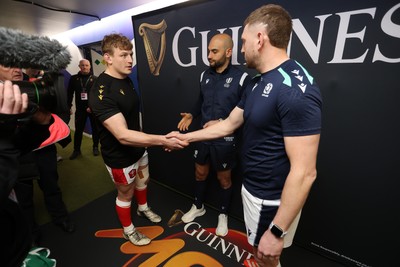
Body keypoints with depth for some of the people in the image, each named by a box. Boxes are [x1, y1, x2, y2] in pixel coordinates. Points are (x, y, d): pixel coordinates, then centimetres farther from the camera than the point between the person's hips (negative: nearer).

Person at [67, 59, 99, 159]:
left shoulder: (94, 79, 0)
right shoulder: (74, 78, 6)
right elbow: (70, 93, 6)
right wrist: (69, 107, 1)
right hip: (80, 108, 1)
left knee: (95, 129, 8)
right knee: (78, 130, 5)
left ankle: (95, 147, 23)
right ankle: (76, 150, 18)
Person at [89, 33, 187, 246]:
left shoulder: (126, 79, 0)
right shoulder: (101, 91, -29)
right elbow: (123, 136, -38)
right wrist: (163, 140, -43)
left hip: (138, 147, 8)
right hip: (120, 155, -8)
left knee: (143, 181, 27)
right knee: (126, 193, 14)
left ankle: (143, 208, 56)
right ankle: (128, 230, 42)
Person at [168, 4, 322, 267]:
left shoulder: (295, 89, -27)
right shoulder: (258, 82, 5)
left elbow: (304, 172, -27)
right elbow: (229, 125, 11)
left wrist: (277, 231, -21)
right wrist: (186, 137, 15)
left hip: (272, 199, -8)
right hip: (252, 187, 8)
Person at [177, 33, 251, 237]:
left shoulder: (241, 78, -15)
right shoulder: (205, 75, 2)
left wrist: (222, 122, -23)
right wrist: (191, 115, -3)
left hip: (225, 140, -5)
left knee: (224, 178, 14)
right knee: (200, 173, 20)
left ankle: (223, 215, 39)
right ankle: (198, 207, 46)